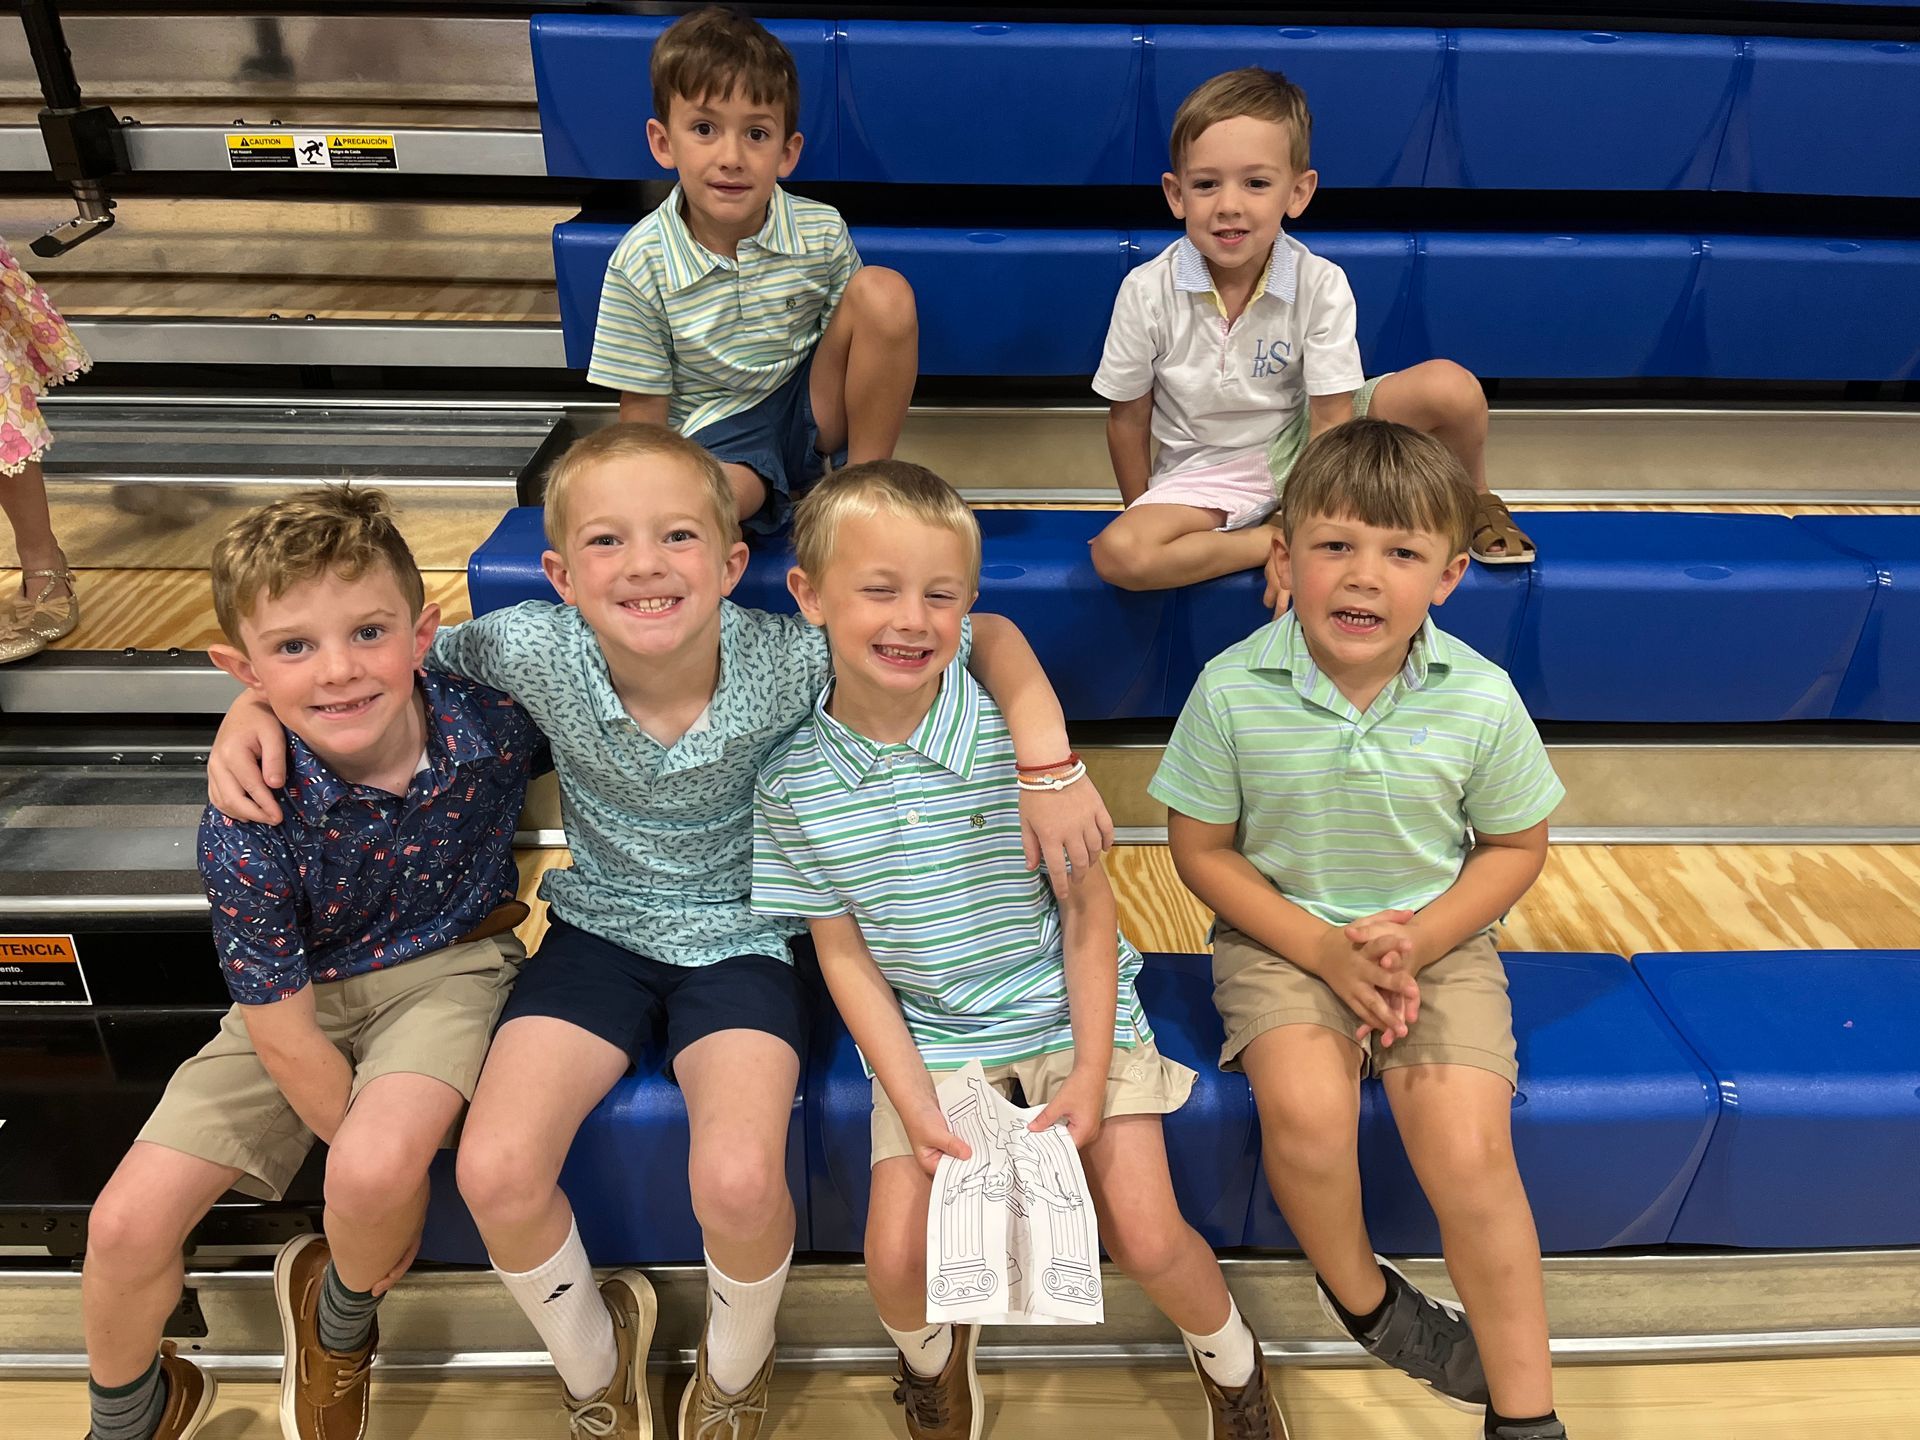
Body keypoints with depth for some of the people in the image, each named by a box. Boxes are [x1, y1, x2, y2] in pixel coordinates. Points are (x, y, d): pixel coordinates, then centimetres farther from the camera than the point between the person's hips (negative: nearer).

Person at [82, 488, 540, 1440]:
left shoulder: (496, 718, -23)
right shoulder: (245, 827, -26)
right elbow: (285, 1036, -15)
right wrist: (374, 1168, -8)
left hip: (450, 966, 0)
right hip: (303, 997, 1)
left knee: (373, 1170, -27)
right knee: (126, 1224, -5)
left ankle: (337, 1324, 11)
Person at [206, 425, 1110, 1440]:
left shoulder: (788, 663, -24)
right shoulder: (536, 651, -20)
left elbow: (988, 636, -14)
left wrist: (1048, 762, -26)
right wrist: (253, 701, -17)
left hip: (740, 939, -2)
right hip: (600, 930, 2)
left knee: (739, 1180, -25)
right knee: (495, 1172, -16)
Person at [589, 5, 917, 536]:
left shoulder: (822, 234, -7)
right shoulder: (641, 264, -12)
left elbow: (858, 348, 4)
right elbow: (644, 408, -4)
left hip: (813, 413, 4)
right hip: (717, 435, -4)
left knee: (885, 293, -21)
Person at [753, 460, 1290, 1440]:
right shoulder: (794, 782, -12)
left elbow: (1087, 908, -9)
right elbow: (846, 956, -3)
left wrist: (1092, 1071, -11)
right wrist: (915, 1108, -9)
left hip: (1067, 1006, -1)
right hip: (927, 1034, 2)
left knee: (1145, 1239, -9)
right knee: (896, 1258, -8)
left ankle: (1229, 1358, 27)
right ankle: (930, 1354, 31)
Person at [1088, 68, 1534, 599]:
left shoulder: (1321, 285, -16)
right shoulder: (1147, 292, -17)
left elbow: (1330, 420, -15)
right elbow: (1128, 420, -5)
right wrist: (1144, 518, 2)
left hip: (1302, 442, 1)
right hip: (1208, 470, 0)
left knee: (1450, 385, -22)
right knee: (1116, 554, -32)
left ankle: (1474, 502, 9)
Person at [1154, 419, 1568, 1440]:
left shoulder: (1480, 698, -13)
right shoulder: (1233, 689, -16)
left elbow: (1517, 846, 2)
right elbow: (1201, 850, -5)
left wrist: (1419, 938, -13)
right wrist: (1321, 948, -16)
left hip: (1436, 937, 1)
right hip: (1283, 935, 0)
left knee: (1470, 1151, -18)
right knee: (1304, 1109, -27)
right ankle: (1361, 1294, 7)